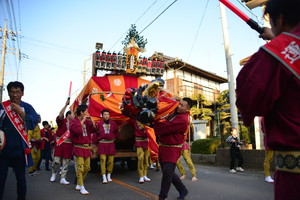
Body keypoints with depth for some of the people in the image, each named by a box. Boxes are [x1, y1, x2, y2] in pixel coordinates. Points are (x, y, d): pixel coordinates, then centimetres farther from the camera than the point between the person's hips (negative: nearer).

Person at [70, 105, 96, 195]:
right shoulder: (74, 121, -8)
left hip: (87, 147, 6)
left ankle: (78, 185, 26)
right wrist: (82, 121, -15)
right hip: (79, 147, -6)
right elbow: (77, 131, -24)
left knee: (87, 168, 10)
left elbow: (94, 129, 8)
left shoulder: (87, 121, 9)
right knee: (80, 168, -9)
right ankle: (81, 188, 0)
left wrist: (91, 120, -1)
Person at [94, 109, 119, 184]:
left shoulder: (113, 123, 3)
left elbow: (117, 132, 16)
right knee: (103, 160, -6)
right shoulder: (99, 123, -3)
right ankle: (104, 177, 2)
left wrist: (115, 138, 13)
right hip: (102, 144, -2)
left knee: (111, 160, 6)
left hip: (111, 143, 2)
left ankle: (109, 176, 22)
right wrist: (96, 142, 7)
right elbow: (96, 134, 5)